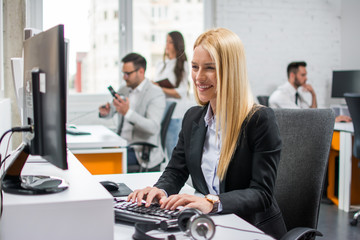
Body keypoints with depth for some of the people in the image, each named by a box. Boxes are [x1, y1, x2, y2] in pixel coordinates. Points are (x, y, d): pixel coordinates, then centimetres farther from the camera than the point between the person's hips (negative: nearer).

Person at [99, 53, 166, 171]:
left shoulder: (156, 94, -12)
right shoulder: (123, 89, 11)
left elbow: (153, 127, -23)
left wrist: (128, 113, -36)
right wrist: (105, 112, -7)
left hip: (141, 151, -7)